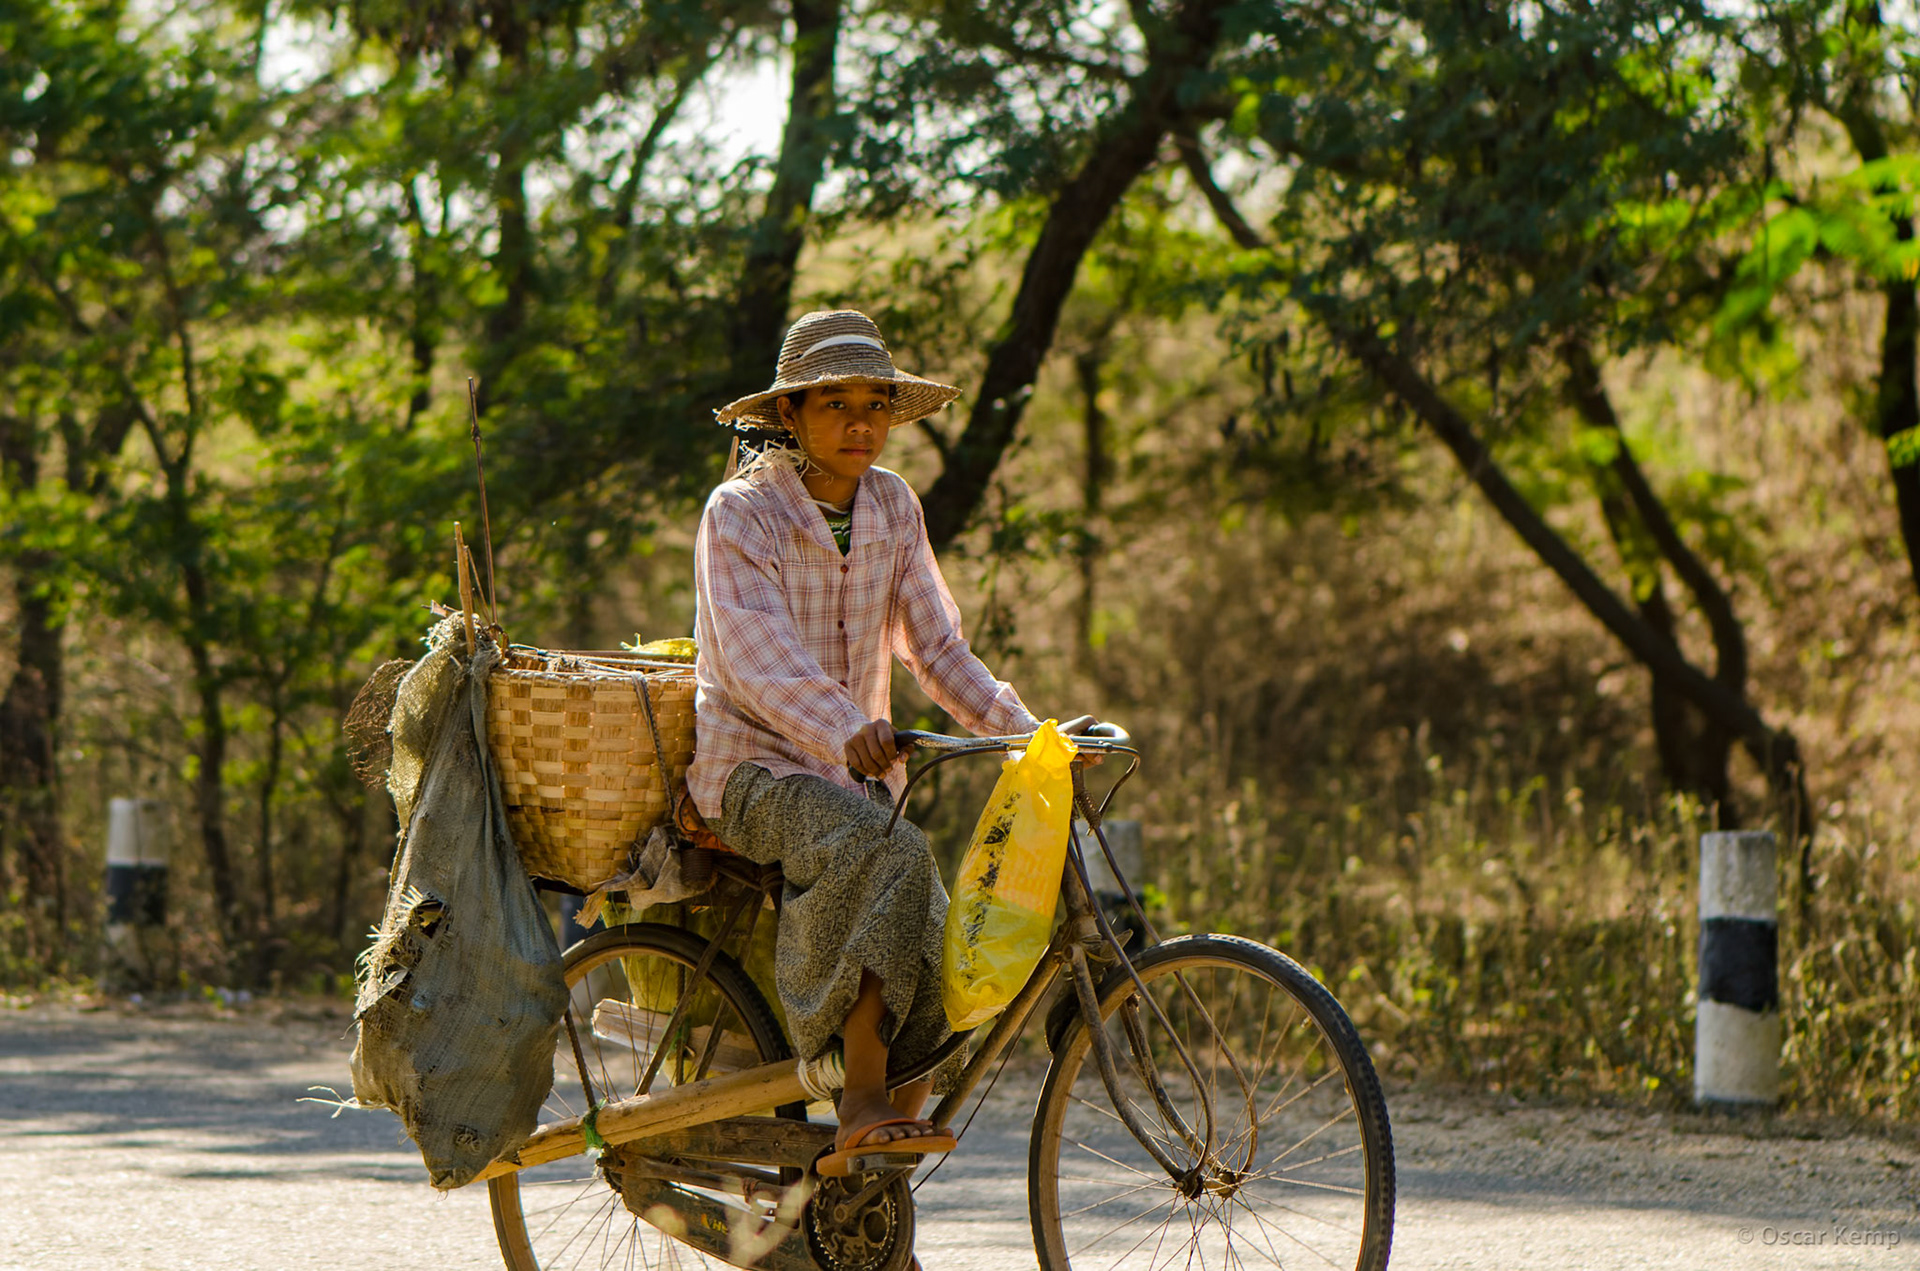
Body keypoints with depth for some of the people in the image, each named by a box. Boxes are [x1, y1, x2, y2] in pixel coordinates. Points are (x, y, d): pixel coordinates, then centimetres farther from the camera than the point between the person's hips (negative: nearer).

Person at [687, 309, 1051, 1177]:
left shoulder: (891, 507, 7)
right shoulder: (741, 512, -10)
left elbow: (936, 648, 8)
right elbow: (759, 658, -24)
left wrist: (1027, 735, -8)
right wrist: (848, 730, -42)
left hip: (858, 770, 6)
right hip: (755, 764, -6)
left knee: (939, 964, -14)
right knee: (884, 856, -36)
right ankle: (864, 1106, -37)